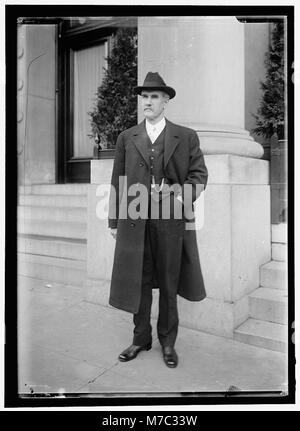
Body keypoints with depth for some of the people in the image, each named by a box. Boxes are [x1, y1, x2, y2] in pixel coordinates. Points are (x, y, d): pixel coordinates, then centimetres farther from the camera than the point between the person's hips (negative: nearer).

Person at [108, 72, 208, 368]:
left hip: (171, 219, -1)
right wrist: (114, 221, 6)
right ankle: (141, 338, 29)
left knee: (168, 284, 9)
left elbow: (199, 175, 4)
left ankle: (168, 341, 28)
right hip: (134, 220, 2)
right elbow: (117, 182, 9)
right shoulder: (126, 138, 10)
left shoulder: (186, 137, 4)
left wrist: (180, 192, -16)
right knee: (138, 282, 10)